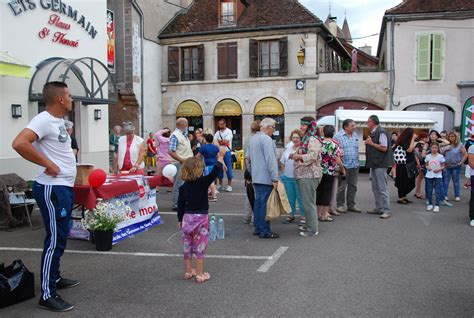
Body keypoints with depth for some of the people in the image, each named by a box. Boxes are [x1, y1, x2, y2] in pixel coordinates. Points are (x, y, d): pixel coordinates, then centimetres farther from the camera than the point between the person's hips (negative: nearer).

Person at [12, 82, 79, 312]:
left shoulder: (58, 120, 13)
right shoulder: (44, 120, -17)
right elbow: (19, 143, -30)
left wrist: (64, 159, 10)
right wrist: (48, 165, -23)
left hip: (63, 187, 10)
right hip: (52, 189, -10)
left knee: (60, 237, 19)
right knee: (55, 240, -6)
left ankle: (54, 278, 33)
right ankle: (47, 295, 2)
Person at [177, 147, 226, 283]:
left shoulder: (183, 187, -1)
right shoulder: (203, 182, -15)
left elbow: (180, 205, 3)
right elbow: (215, 172, -16)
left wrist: (180, 219, 14)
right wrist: (220, 156, -8)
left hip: (187, 217, 4)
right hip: (201, 218, -4)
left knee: (187, 246, 14)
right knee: (200, 247, 4)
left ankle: (189, 271, 26)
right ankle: (200, 274, 10)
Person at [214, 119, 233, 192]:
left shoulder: (229, 131, -3)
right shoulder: (217, 132, 14)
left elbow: (226, 141, -14)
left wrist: (219, 142, -3)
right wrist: (222, 141, -11)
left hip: (227, 152, -5)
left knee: (228, 168, -3)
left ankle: (229, 185, 2)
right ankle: (220, 185, 15)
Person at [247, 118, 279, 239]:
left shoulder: (253, 139, 16)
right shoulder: (266, 139, -15)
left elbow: (250, 158, 23)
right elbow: (271, 160, -21)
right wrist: (275, 178, -21)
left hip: (256, 177, 9)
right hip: (266, 178, -9)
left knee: (258, 202, 13)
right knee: (265, 204, -5)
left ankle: (257, 228, 19)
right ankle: (265, 231, -2)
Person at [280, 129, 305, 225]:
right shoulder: (288, 149, 11)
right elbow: (282, 162, 20)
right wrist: (284, 173, 13)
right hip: (288, 177, 6)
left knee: (301, 198, 1)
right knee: (290, 198, 14)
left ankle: (303, 216, 13)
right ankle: (291, 215, 26)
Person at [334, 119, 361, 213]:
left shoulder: (355, 135, 13)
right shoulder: (338, 136, -7)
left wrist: (357, 161, 16)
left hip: (354, 165, 6)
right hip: (344, 165, -6)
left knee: (353, 186, 10)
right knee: (342, 186, 0)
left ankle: (351, 205, 19)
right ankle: (340, 205, 10)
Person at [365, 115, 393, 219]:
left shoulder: (381, 132, -14)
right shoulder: (372, 133, 15)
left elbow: (384, 148, -19)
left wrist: (371, 143, -16)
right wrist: (367, 143, 6)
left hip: (380, 164, -10)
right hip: (374, 164, 10)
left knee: (382, 188, -7)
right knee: (375, 188, 14)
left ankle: (387, 211, -3)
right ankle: (379, 208, 21)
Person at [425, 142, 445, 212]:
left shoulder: (440, 156, -3)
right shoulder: (428, 156, 4)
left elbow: (443, 166, 2)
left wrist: (439, 169, -16)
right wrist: (427, 167, -9)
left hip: (438, 175, -2)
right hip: (429, 175, 3)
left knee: (438, 191, -2)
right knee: (429, 190, 7)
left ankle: (437, 205, 3)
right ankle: (430, 204, 18)